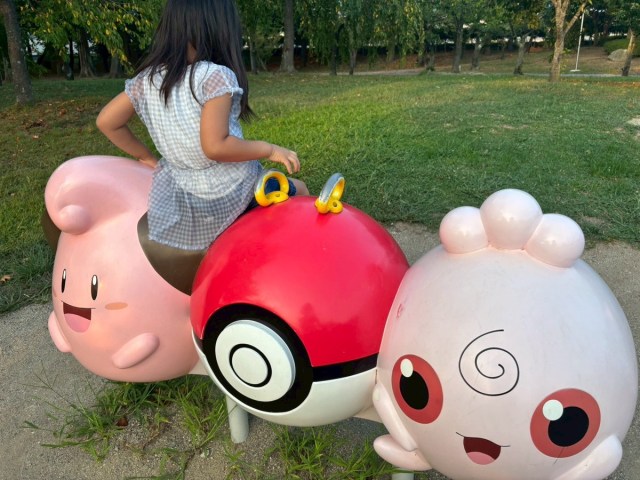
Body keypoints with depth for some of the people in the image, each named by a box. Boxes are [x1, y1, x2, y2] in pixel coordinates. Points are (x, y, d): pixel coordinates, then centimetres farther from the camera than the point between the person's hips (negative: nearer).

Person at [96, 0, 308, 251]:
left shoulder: (147, 79, -1)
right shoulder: (215, 77, -19)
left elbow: (107, 122, 4)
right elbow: (215, 147, -25)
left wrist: (148, 158, 13)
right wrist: (269, 149, -13)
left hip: (182, 196, 6)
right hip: (230, 196, -5)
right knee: (298, 190, 19)